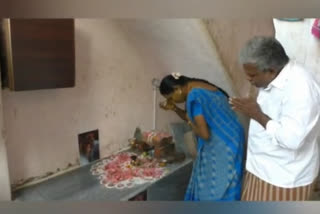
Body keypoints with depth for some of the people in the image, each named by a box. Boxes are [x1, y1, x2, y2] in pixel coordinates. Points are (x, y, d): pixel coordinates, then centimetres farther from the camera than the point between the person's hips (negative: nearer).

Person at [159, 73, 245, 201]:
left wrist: (190, 123, -7)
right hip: (222, 143, 10)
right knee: (206, 185, 22)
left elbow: (204, 134, -24)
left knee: (217, 191, 5)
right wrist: (174, 108, 7)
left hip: (222, 147, -10)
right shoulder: (199, 88, 9)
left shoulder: (194, 96, -22)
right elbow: (193, 118, 19)